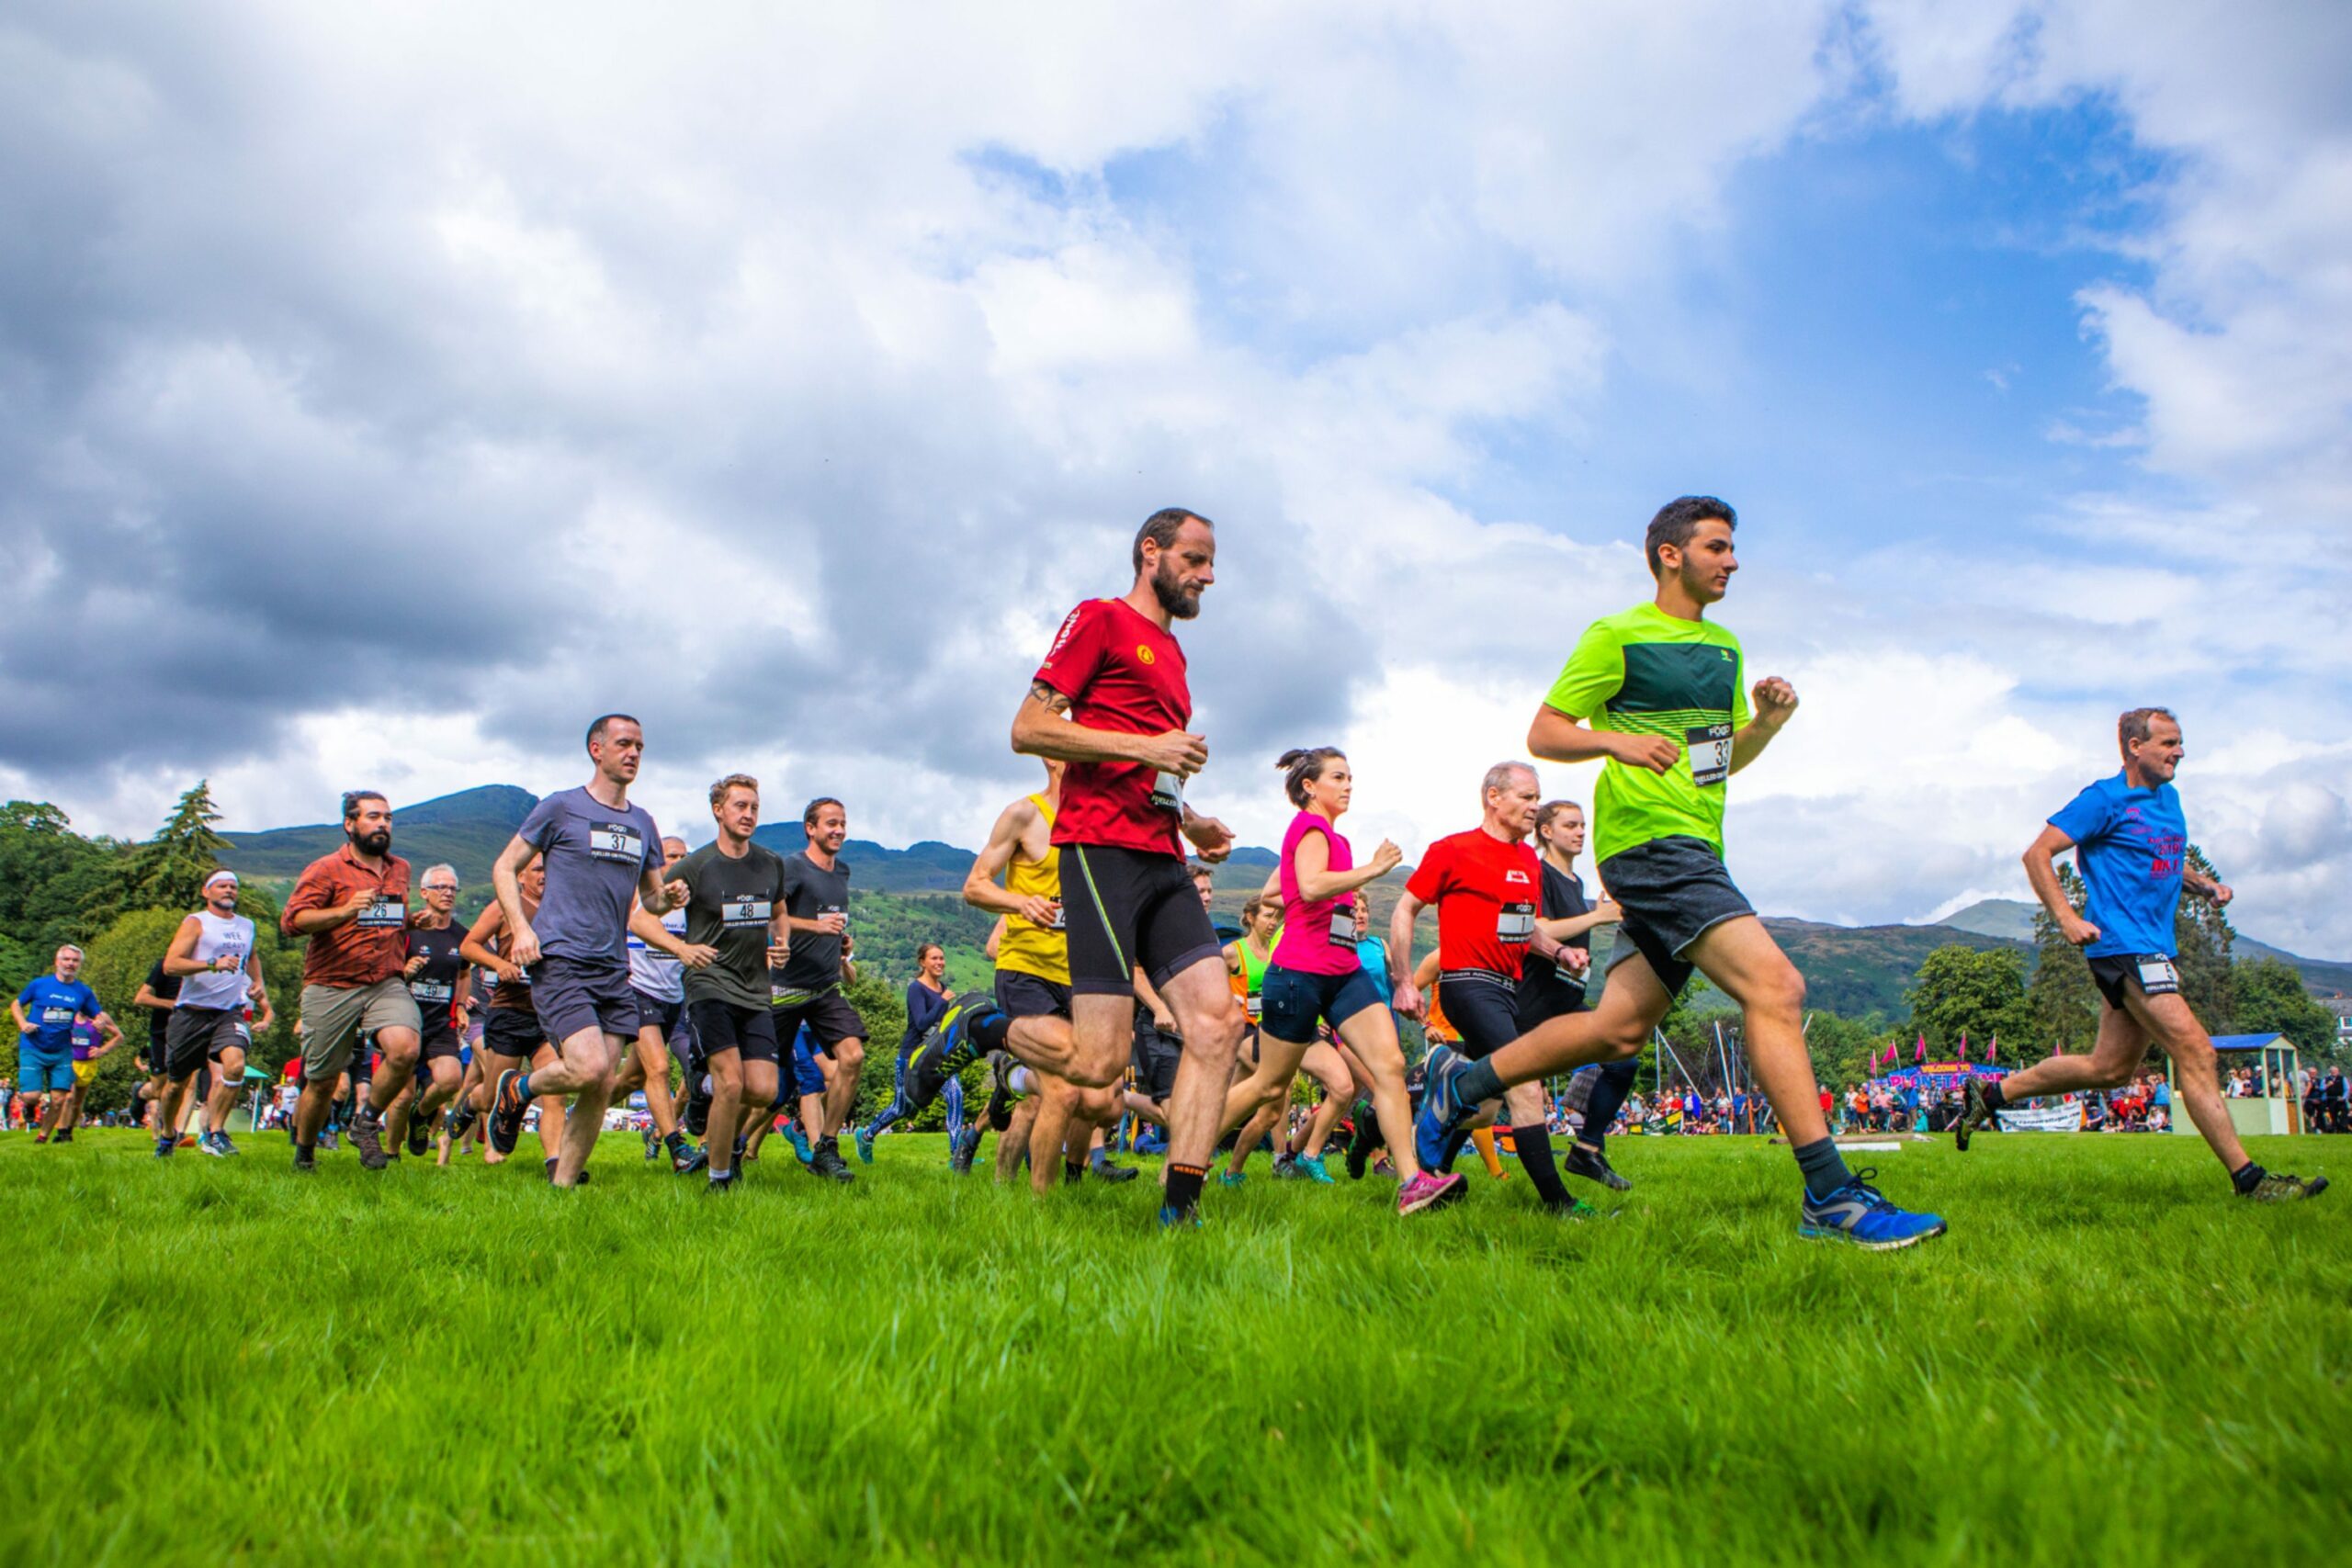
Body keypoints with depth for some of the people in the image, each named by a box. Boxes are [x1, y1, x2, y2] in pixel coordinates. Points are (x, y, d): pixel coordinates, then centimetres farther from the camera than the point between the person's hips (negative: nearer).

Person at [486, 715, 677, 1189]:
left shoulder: (643, 823, 16)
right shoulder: (561, 807, 1)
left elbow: (652, 898, 23)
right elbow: (504, 868, 4)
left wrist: (668, 898, -2)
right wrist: (520, 927, -11)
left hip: (614, 971, 6)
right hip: (560, 961, -6)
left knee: (602, 1088, 2)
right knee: (589, 1068, -20)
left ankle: (563, 1185, 16)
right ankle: (518, 1088, 10)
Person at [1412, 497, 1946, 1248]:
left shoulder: (1725, 647, 21)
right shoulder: (1617, 637, -3)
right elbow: (1543, 733, -3)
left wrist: (1767, 722, 6)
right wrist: (1614, 740, -21)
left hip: (1695, 850, 9)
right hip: (1649, 840, -9)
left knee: (1619, 1028, 8)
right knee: (1775, 984, -19)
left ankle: (1461, 1084, 24)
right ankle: (1830, 1197, -17)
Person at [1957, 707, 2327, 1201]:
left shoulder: (2167, 797, 17)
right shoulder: (2104, 800, -9)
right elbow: (2037, 854, -12)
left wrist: (2206, 885, 10)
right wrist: (2066, 916, -22)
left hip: (2152, 949, 9)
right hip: (2123, 947, -9)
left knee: (2109, 1069, 13)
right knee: (2195, 1052, -12)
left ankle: (1991, 1094, 23)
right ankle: (2247, 1177, -7)